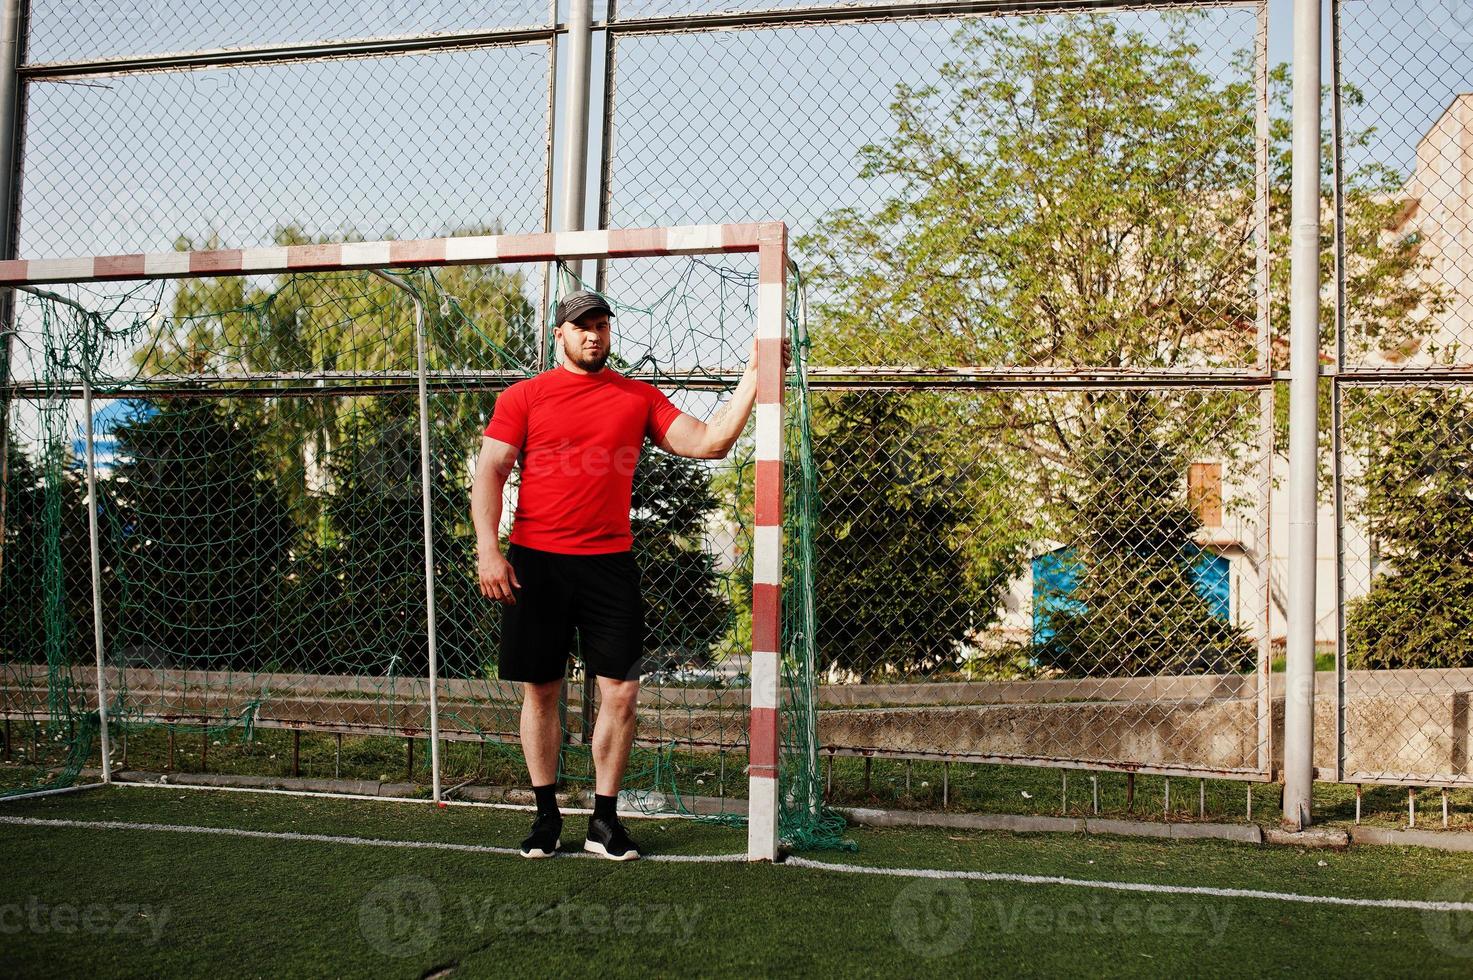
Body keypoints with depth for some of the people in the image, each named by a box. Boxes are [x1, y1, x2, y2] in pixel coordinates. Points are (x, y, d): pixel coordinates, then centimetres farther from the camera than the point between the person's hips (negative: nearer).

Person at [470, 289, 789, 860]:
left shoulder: (640, 398, 9)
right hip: (535, 562, -1)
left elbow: (710, 443, 4)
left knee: (621, 691, -3)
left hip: (609, 564, 1)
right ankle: (547, 816, 19)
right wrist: (488, 549, -12)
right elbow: (489, 472, 0)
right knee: (540, 691, 5)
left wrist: (753, 376, -2)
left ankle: (604, 819, 11)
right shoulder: (524, 397, 5)